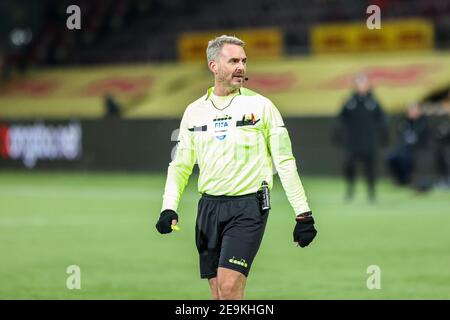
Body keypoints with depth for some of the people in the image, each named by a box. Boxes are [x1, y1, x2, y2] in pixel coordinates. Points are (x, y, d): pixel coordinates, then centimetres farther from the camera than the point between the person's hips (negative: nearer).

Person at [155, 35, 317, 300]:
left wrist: (303, 214, -4)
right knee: (217, 292, 6)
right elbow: (181, 164, 13)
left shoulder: (261, 106, -1)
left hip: (248, 206, -4)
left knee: (229, 287, -17)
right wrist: (169, 208, -2)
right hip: (209, 207, 4)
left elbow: (285, 162, 0)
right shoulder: (195, 111, 9)